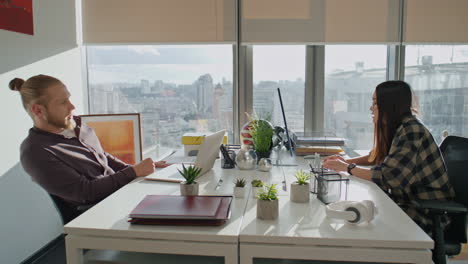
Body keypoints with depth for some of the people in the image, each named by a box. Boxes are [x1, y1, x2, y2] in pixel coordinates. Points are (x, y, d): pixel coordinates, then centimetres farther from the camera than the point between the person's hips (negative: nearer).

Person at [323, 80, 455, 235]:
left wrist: (347, 168, -18)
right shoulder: (396, 129, 4)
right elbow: (376, 158, 17)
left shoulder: (411, 131, -23)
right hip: (408, 200, 7)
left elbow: (386, 176, -28)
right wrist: (346, 161, 1)